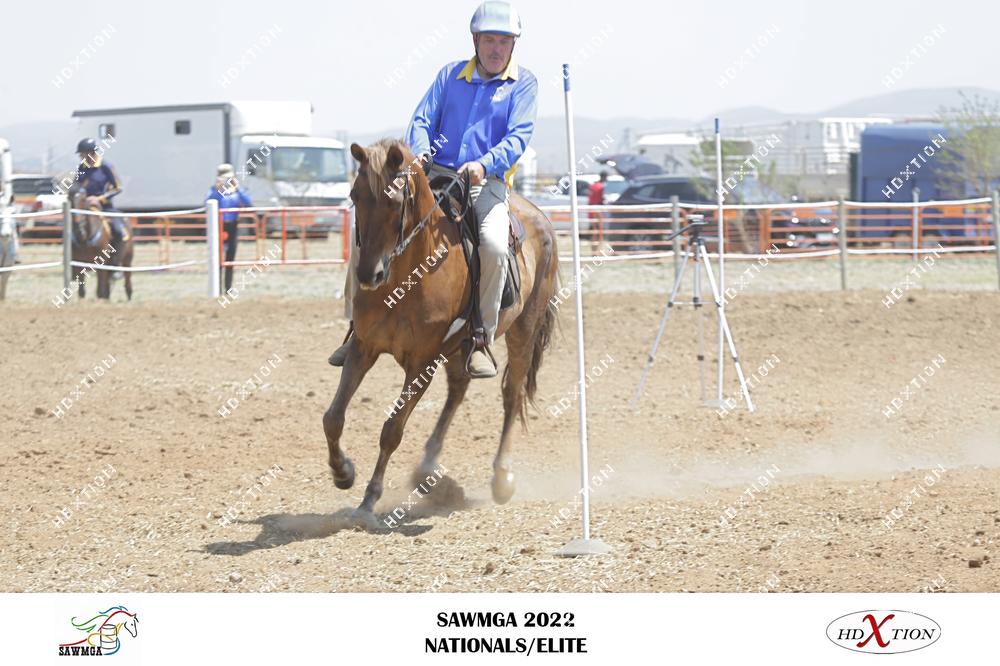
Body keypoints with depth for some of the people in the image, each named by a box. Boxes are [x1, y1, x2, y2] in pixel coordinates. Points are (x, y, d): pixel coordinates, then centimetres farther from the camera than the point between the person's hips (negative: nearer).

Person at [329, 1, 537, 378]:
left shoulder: (523, 84, 5)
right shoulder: (450, 75, 15)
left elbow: (518, 137, -7)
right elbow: (422, 120, 9)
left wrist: (484, 165, -25)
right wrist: (420, 151, -14)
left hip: (487, 183, -3)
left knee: (494, 244, -33)